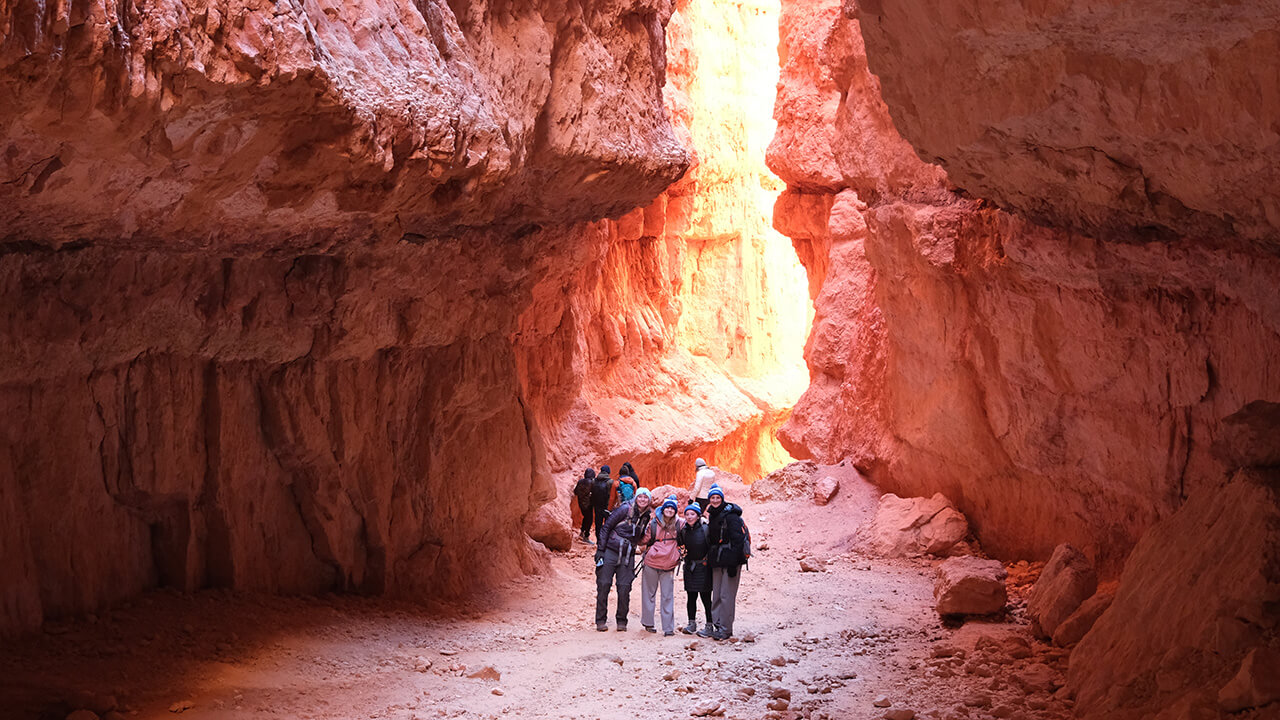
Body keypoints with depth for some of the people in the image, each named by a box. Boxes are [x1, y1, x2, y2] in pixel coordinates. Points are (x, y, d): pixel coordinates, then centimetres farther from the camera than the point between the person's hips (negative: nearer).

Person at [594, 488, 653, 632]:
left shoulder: (647, 517, 9)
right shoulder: (625, 509, -7)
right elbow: (607, 526, -7)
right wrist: (600, 549, -10)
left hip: (628, 555, 4)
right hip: (610, 551, -4)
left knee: (624, 588, -2)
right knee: (604, 585, -2)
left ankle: (622, 621, 10)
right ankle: (601, 621, 6)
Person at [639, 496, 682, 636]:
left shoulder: (680, 524, 2)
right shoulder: (654, 524, 2)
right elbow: (644, 540, 8)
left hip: (668, 566, 0)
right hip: (651, 563, 0)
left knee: (668, 596, -1)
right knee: (649, 593, 8)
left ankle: (668, 627, 2)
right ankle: (648, 623, 20)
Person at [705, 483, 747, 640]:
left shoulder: (731, 515, -11)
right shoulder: (713, 516, 14)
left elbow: (738, 539, -16)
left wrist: (733, 564, -20)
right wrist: (709, 558, 16)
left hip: (730, 560, -8)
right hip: (717, 561, 8)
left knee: (727, 595, -7)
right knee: (716, 595, 9)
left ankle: (725, 629, -3)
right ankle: (717, 625, 15)